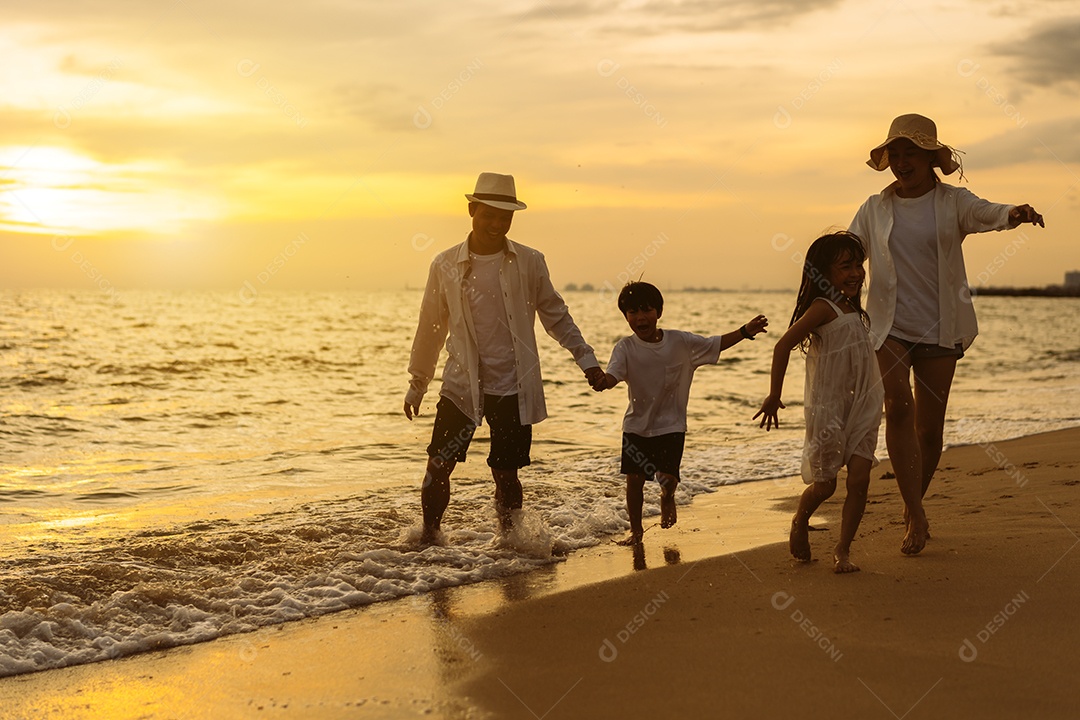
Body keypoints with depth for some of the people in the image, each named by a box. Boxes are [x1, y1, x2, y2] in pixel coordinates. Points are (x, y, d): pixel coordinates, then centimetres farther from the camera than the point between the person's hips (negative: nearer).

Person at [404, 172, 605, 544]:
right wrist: (417, 382, 15)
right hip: (461, 386, 0)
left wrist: (586, 360, 3)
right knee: (438, 467, -5)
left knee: (506, 472, 4)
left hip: (513, 388, 0)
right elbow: (431, 327, 11)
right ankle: (429, 536, 12)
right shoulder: (445, 265, 3)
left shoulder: (529, 263, 2)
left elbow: (556, 316, 11)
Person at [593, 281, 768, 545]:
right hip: (637, 425, 0)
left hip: (670, 425, 0)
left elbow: (715, 344, 5)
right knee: (634, 478, 1)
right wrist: (602, 382, -46)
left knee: (668, 477, -9)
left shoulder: (680, 342, -3)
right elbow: (613, 374, -23)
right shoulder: (625, 348, -8)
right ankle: (636, 530, 20)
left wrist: (745, 332, -4)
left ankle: (667, 498, 29)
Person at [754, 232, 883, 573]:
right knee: (824, 484, 4)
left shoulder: (853, 309, 10)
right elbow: (783, 346, -20)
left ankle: (843, 551, 6)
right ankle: (800, 523, 34)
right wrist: (774, 396, -19)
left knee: (859, 480, -3)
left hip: (861, 407, 6)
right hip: (827, 408, -6)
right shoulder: (823, 308, -14)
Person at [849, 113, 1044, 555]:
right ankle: (917, 517, -21)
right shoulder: (875, 209, 8)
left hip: (939, 331, 0)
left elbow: (984, 213, -19)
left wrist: (1014, 213, -42)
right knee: (898, 405, -22)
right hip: (887, 327, 0)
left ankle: (912, 508, 28)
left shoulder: (952, 202, 1)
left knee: (929, 427, 4)